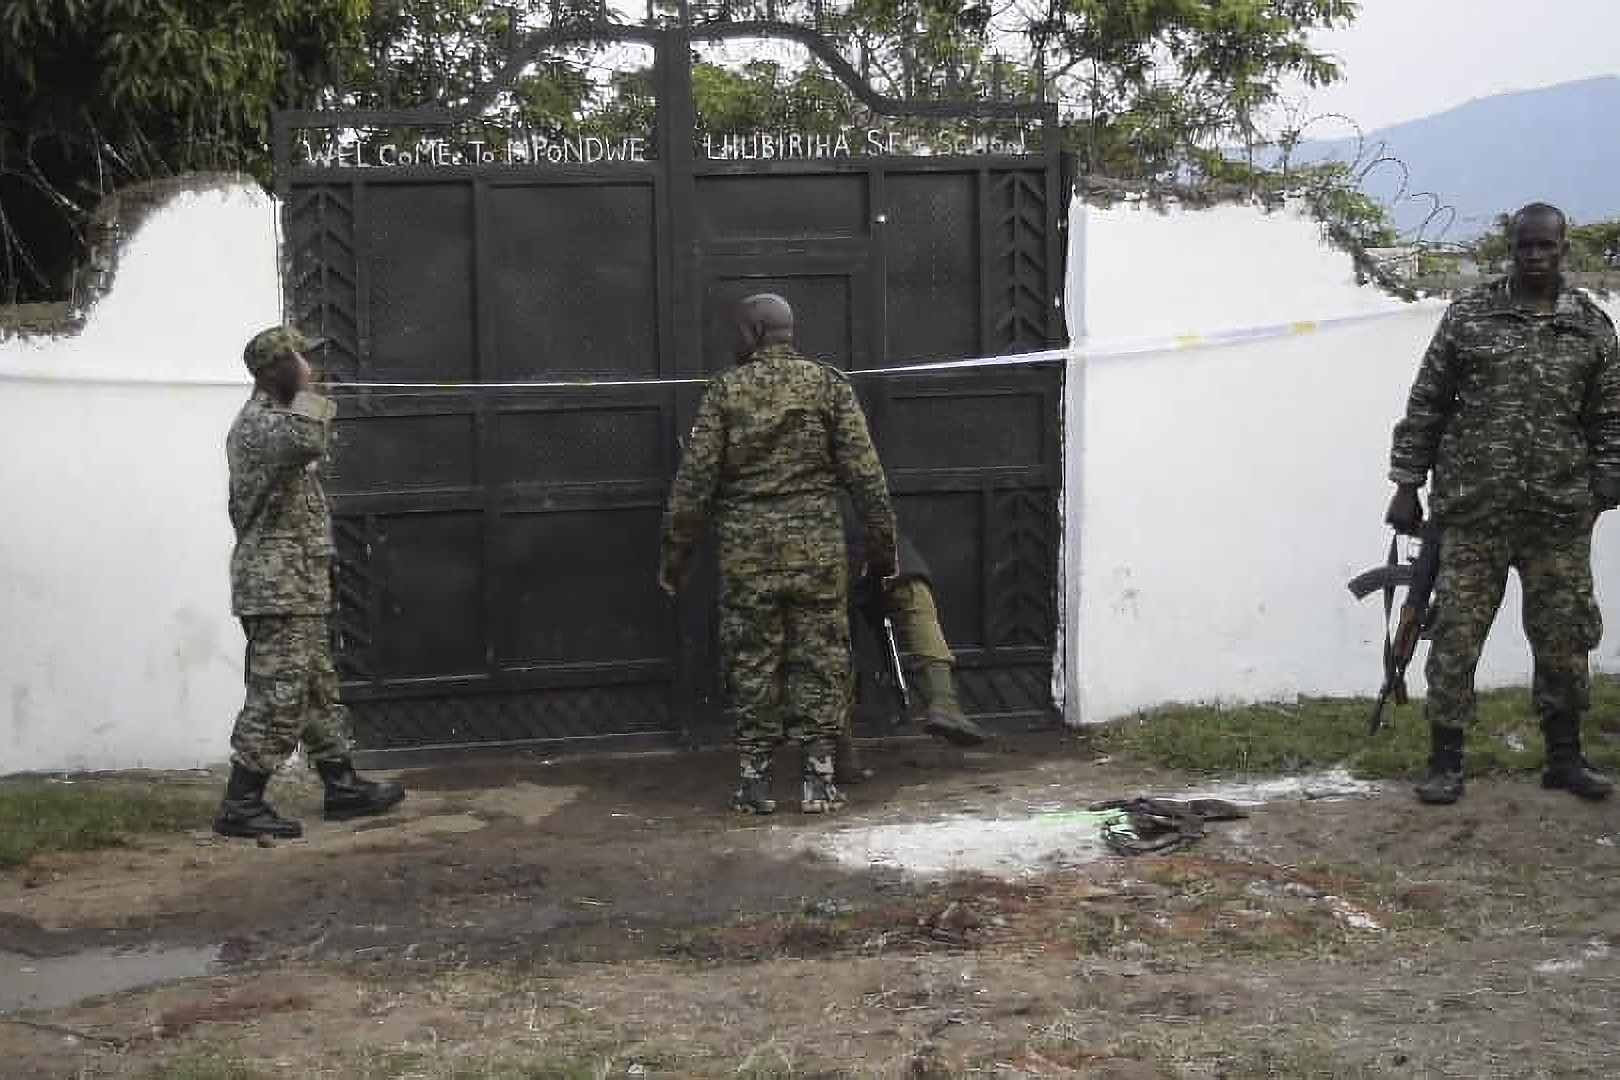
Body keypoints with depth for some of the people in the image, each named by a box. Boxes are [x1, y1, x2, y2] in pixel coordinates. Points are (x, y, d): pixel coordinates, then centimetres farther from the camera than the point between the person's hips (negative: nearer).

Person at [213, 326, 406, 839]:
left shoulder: (275, 417, 18)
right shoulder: (257, 422, -15)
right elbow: (304, 441, -37)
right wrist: (305, 391, -24)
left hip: (299, 586, 11)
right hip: (277, 586, -11)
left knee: (318, 691, 16)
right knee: (278, 697, -8)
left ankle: (341, 786, 24)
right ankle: (240, 806, -4)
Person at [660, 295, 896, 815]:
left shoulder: (726, 391, 0)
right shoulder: (829, 384, 3)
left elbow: (695, 480, -1)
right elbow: (865, 473, 1)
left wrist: (674, 555, 6)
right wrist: (883, 543, 9)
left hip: (746, 552, 0)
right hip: (818, 549, 1)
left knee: (751, 664, 8)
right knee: (819, 660, 7)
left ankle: (755, 779, 11)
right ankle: (819, 777, 8)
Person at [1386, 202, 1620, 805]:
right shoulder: (1468, 316, 4)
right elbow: (1425, 405, 5)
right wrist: (1406, 485, 1)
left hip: (1560, 517, 1)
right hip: (1471, 512, -1)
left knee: (1564, 640, 8)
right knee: (1455, 638, 0)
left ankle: (1564, 758, 24)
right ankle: (1445, 764, 10)